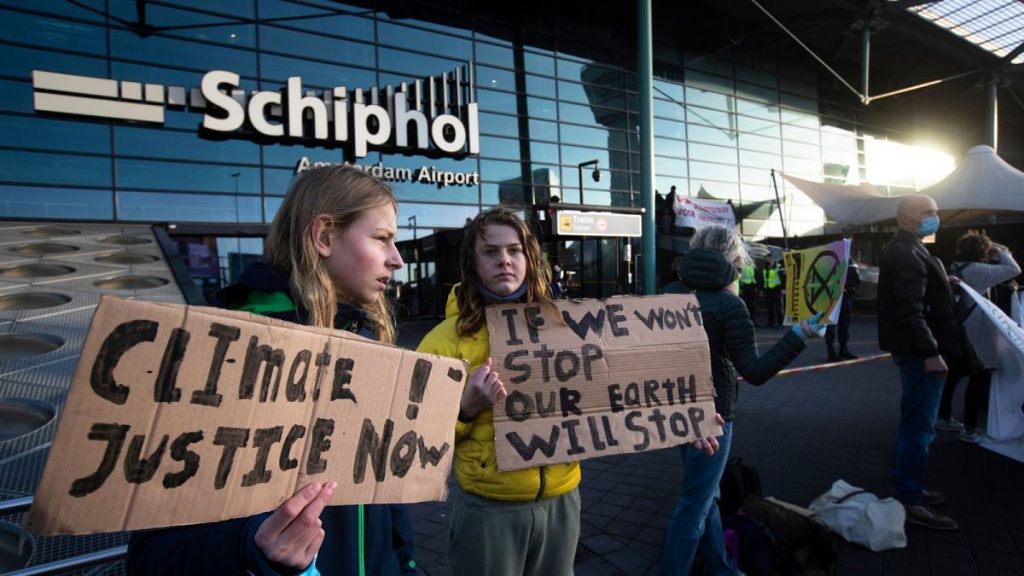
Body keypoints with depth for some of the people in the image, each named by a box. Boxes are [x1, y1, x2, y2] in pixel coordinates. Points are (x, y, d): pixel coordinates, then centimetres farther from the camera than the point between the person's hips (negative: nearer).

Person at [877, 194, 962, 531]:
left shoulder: (906, 250, 17)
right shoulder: (907, 254, -17)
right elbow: (910, 310, -25)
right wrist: (929, 352, -27)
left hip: (918, 350, 11)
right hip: (920, 351, -11)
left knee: (914, 422, 18)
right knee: (919, 426, -6)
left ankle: (905, 487, 29)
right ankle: (909, 501, 2)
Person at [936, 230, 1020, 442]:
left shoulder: (954, 268, 9)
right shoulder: (977, 270, -16)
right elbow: (1014, 269, -12)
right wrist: (1000, 251, 1)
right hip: (974, 335, -9)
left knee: (953, 376, 17)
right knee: (979, 380, 0)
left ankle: (944, 418, 26)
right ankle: (970, 429, 5)